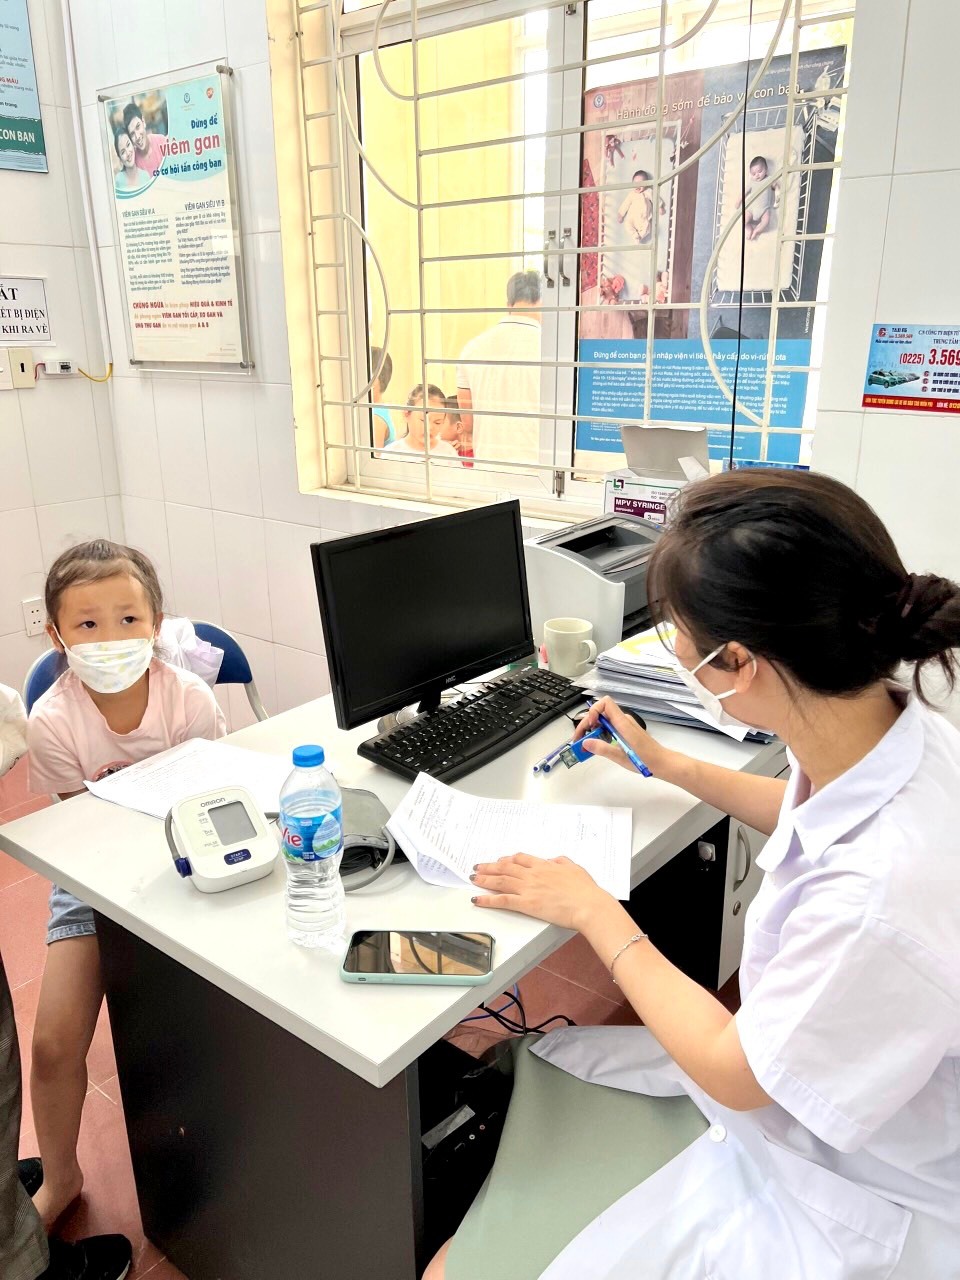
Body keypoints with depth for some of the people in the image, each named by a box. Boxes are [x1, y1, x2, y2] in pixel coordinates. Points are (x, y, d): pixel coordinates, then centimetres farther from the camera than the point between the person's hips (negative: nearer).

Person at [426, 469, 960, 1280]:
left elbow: (733, 1073, -21)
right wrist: (668, 767, 18)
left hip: (833, 1204, -7)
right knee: (524, 1074, 12)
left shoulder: (886, 890, -41)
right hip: (774, 1064, 7)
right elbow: (822, 812, 11)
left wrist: (595, 913, -10)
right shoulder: (889, 724, -17)